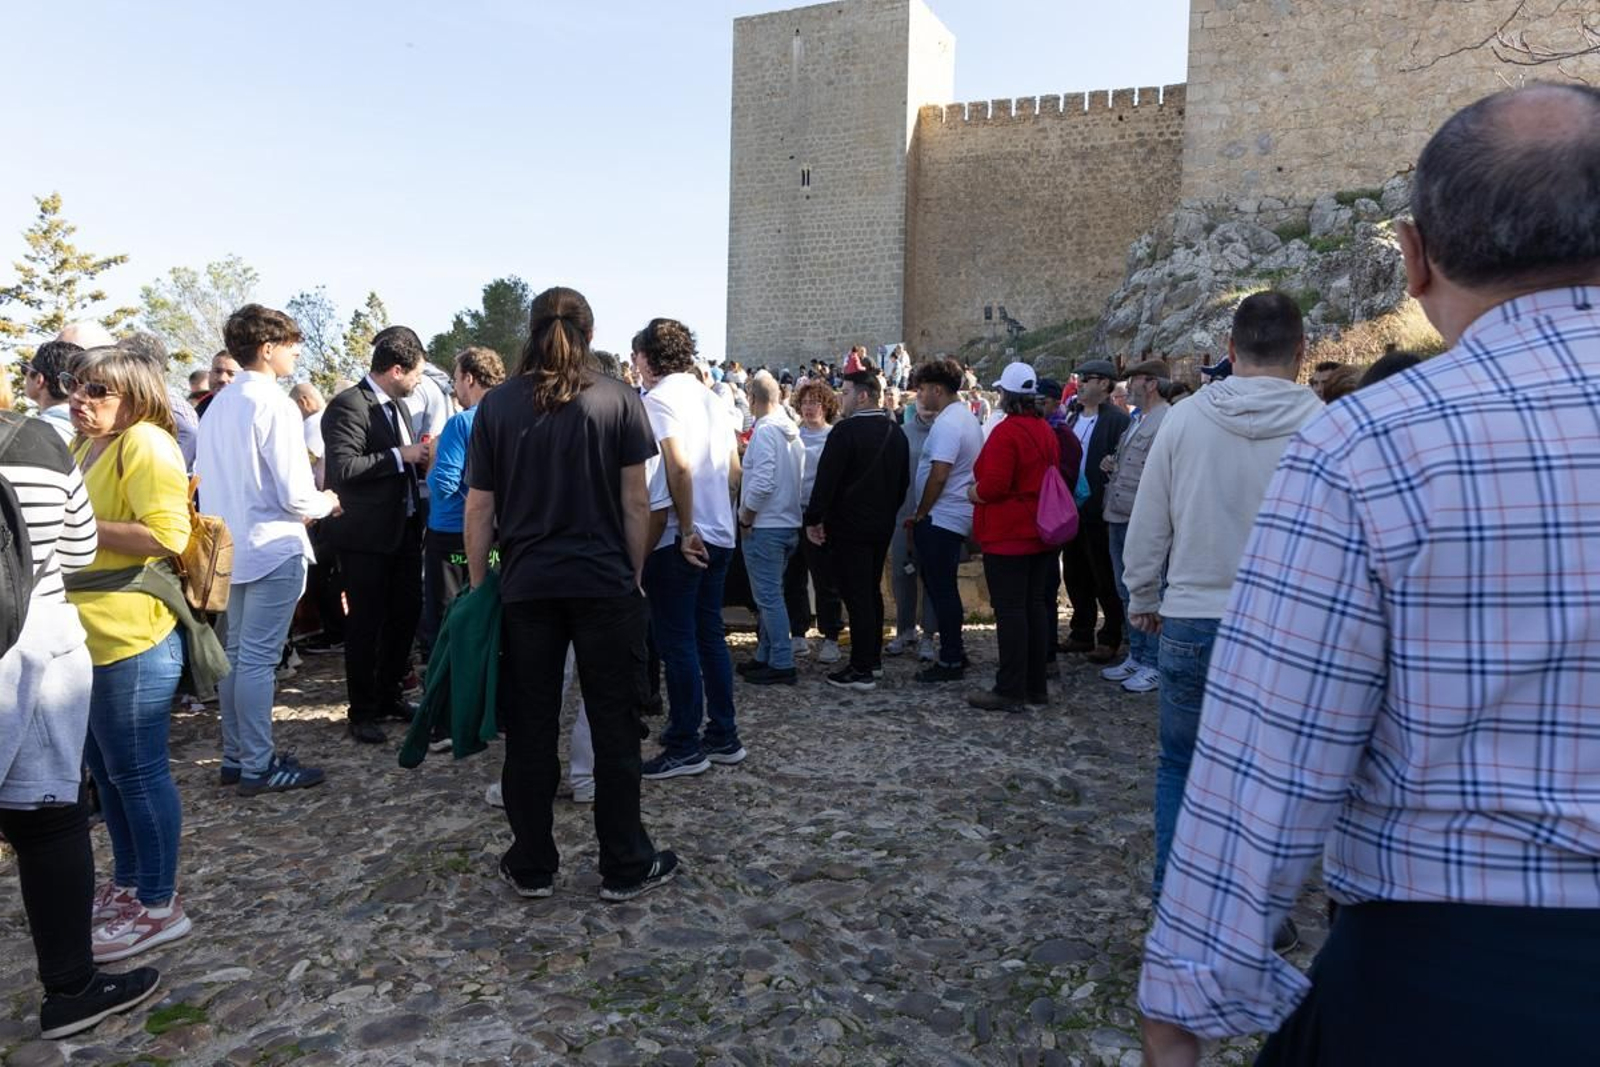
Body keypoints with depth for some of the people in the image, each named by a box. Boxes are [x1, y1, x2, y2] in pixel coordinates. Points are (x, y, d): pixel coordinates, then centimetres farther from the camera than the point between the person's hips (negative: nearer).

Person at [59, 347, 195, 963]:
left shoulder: (146, 444, -14)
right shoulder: (85, 446, 15)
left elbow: (166, 535, -24)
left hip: (130, 638, -10)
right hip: (87, 637, 10)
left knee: (136, 771, -1)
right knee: (106, 768, 19)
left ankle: (159, 906, 12)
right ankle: (128, 883, 34)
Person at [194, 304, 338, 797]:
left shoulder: (218, 405, 8)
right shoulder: (274, 406, -16)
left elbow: (202, 477, 15)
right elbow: (296, 495, -19)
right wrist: (326, 503, 1)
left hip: (233, 548, 8)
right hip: (274, 549, -8)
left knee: (237, 654, 15)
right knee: (258, 659, -2)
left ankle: (235, 755, 25)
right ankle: (258, 766, 6)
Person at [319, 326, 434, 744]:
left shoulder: (394, 405, 13)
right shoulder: (348, 406, -14)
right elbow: (343, 468, -24)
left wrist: (419, 461, 3)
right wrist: (400, 456, -21)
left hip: (404, 528, 8)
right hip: (367, 533, -8)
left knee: (406, 614, 14)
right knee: (366, 623, 3)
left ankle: (388, 695, 31)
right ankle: (362, 711, 17)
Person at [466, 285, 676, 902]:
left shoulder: (497, 405, 2)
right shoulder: (619, 401, -1)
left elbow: (479, 508, 1)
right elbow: (635, 501, -2)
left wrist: (479, 585, 10)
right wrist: (635, 574, 7)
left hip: (526, 587, 2)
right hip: (605, 583, -1)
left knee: (531, 728, 10)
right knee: (614, 724, 7)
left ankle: (531, 868, 20)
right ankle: (625, 867, 15)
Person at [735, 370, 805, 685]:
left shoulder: (765, 431, -15)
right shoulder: (792, 431, 9)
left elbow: (762, 483, -24)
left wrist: (745, 518, -11)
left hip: (764, 526, -9)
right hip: (789, 523, 9)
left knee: (768, 597, -3)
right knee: (771, 594, 15)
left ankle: (782, 664, 1)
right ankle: (765, 657, 23)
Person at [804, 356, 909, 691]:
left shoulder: (846, 430, -16)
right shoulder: (896, 432, 9)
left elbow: (826, 479, -18)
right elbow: (903, 481, 16)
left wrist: (814, 519, -11)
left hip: (849, 526, -8)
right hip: (882, 525, 8)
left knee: (856, 595, -5)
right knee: (872, 591, 18)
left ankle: (861, 669, -2)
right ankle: (874, 657, 28)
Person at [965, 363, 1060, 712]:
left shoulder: (1006, 432, -16)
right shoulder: (1046, 431, 11)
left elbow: (992, 487, -22)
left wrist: (973, 493, -3)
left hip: (1008, 537, -8)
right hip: (1040, 535, 9)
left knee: (1009, 610, -4)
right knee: (1035, 606, 12)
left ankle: (1010, 690, -1)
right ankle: (1037, 686, 20)